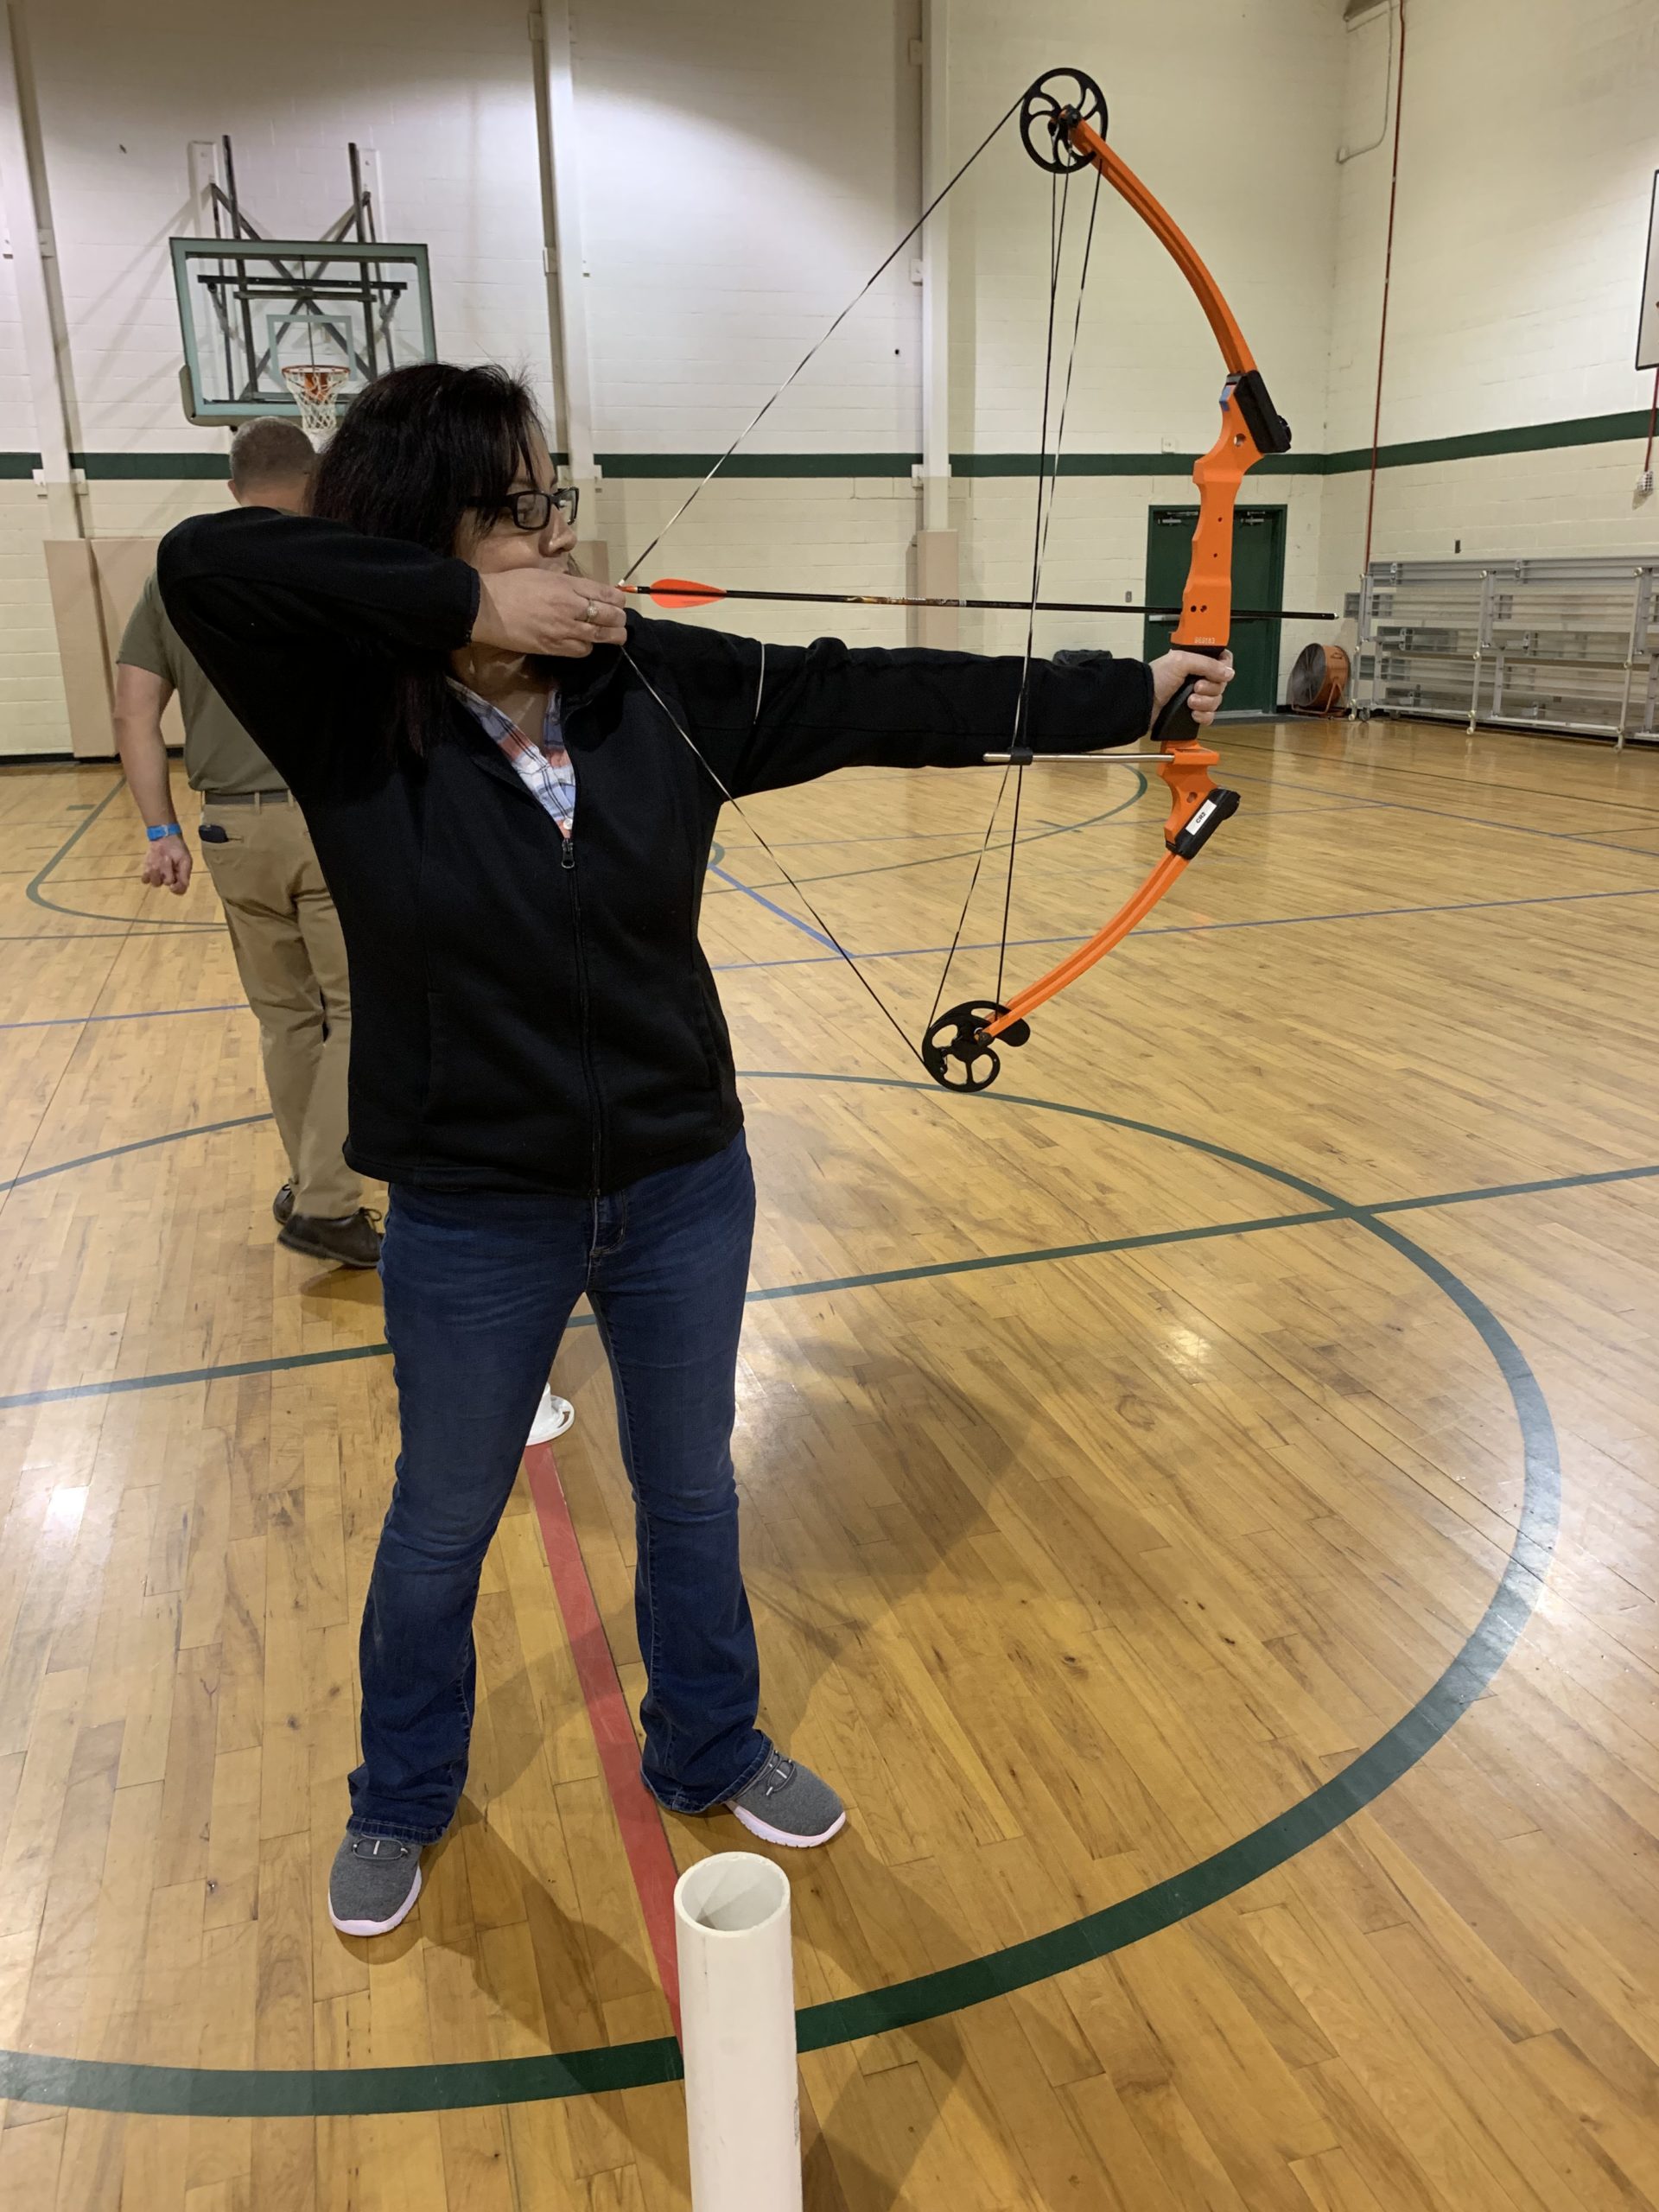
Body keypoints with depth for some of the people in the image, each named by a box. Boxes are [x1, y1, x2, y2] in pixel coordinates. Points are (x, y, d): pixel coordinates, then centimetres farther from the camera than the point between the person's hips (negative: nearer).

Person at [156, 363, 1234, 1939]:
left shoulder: (663, 684, -7)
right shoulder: (353, 717, -15)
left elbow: (884, 700, -4)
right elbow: (204, 563, -31)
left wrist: (1128, 692, -1)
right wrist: (462, 604, -29)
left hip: (683, 1189, 3)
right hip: (474, 1221, -2)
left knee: (689, 1494, 21)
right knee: (441, 1525, 19)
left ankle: (709, 1754, 49)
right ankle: (399, 1804, 47)